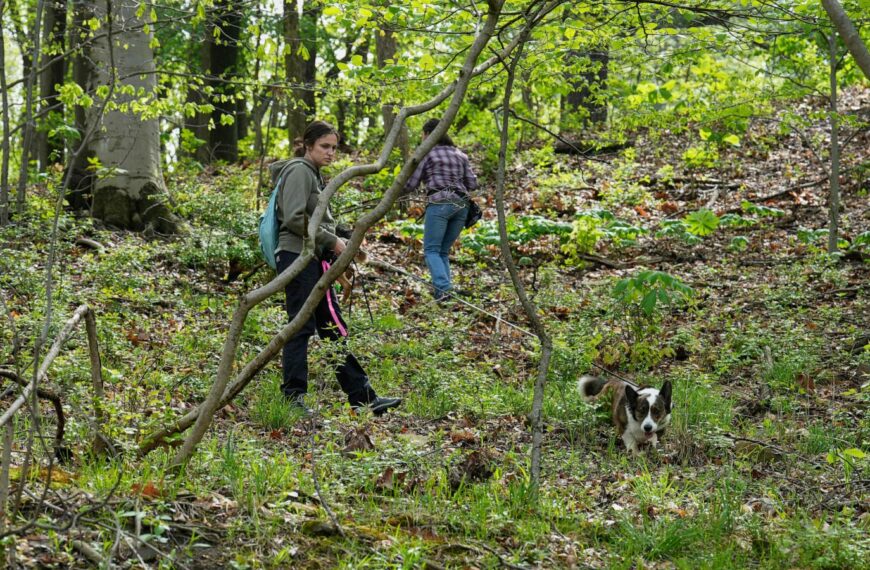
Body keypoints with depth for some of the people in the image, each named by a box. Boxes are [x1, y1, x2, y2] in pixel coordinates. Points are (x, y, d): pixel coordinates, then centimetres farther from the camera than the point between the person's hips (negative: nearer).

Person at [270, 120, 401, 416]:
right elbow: (294, 218, -20)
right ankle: (293, 396, -3)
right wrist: (331, 240, -14)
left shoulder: (313, 174, 21)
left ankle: (362, 396, 10)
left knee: (333, 328, 9)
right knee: (301, 327, -8)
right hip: (298, 258, -10)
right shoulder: (299, 171, -9)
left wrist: (336, 244, 11)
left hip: (313, 260, 10)